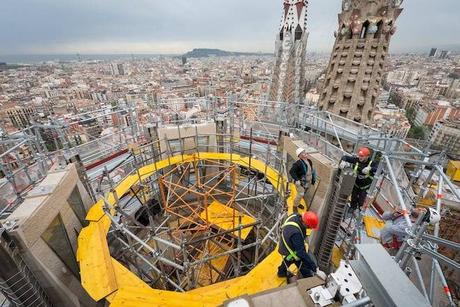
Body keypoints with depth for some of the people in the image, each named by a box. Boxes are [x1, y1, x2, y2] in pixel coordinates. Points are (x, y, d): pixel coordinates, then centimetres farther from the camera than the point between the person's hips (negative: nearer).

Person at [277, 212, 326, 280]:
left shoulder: (295, 216, -22)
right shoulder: (295, 233, -46)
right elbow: (301, 253, -41)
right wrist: (316, 270, -37)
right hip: (292, 252, -9)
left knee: (287, 260, 36)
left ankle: (281, 272, 62)